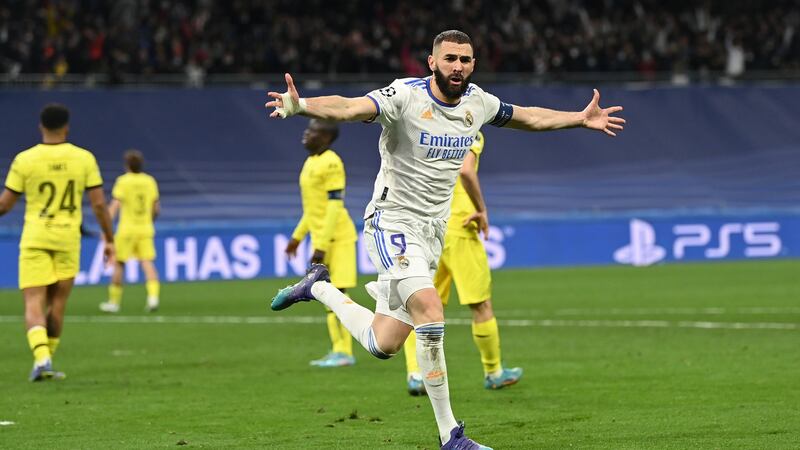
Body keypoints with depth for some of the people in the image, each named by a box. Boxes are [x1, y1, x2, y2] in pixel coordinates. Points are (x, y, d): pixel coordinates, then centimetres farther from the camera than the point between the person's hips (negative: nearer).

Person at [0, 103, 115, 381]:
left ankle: (41, 357, -24)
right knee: (57, 305, 14)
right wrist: (109, 240, 8)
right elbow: (99, 204, -2)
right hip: (68, 239, 2)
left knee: (33, 304, -4)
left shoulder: (25, 160, -4)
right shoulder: (84, 158, -1)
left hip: (34, 239, -2)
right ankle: (46, 360, 19)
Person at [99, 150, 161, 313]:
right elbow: (156, 209, 12)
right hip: (146, 228, 3)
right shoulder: (150, 181, 7)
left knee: (119, 264, 7)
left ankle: (114, 301, 14)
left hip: (127, 228, -3)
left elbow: (114, 206, -13)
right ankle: (153, 297, -21)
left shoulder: (123, 181, -5)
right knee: (147, 262, -2)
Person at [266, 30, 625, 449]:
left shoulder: (478, 102, 3)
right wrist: (301, 105, -52)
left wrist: (582, 118, 24)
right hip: (393, 223, -7)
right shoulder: (405, 96, -17)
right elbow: (350, 107, -34)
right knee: (431, 310, -26)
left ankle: (319, 288, 35)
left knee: (383, 345, 7)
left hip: (432, 232, 7)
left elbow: (529, 117, 23)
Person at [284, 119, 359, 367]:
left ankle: (344, 352, -5)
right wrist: (297, 236, 22)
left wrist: (322, 246, -22)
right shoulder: (311, 162, 14)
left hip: (336, 238, -9)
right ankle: (338, 350, 14)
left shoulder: (331, 163, -15)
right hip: (322, 238, 9)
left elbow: (334, 207, -19)